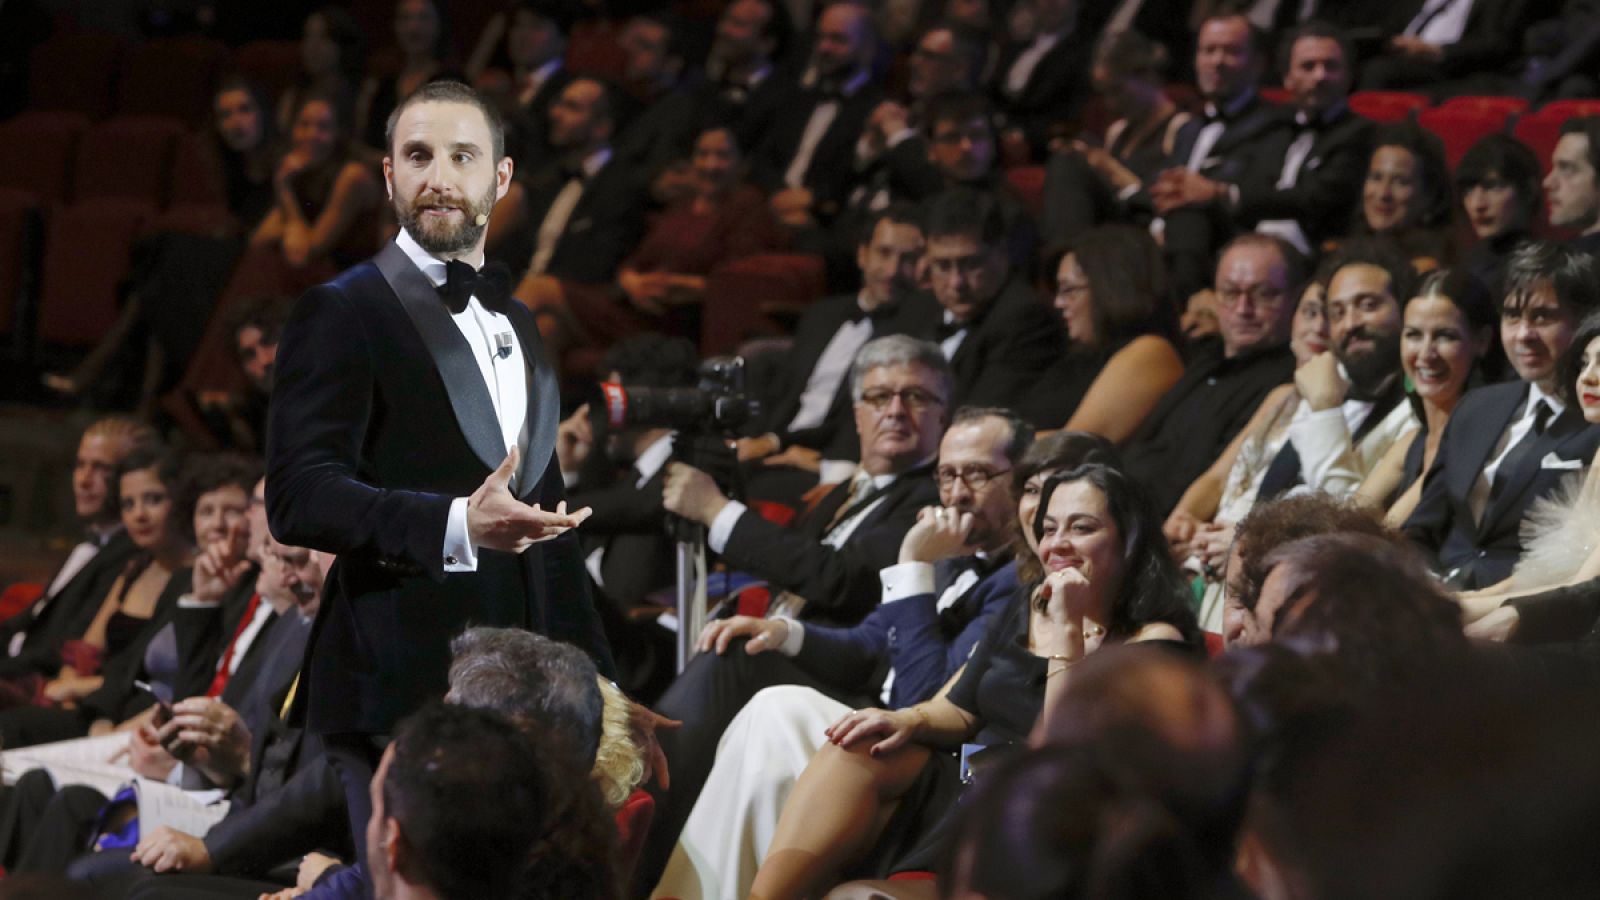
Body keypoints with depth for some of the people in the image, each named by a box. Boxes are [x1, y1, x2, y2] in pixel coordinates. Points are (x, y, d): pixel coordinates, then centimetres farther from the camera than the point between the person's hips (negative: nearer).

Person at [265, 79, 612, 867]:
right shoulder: (341, 314, -3)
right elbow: (299, 495, -14)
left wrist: (594, 680, 21)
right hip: (403, 689, -7)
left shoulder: (516, 325, 21)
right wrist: (456, 525, -28)